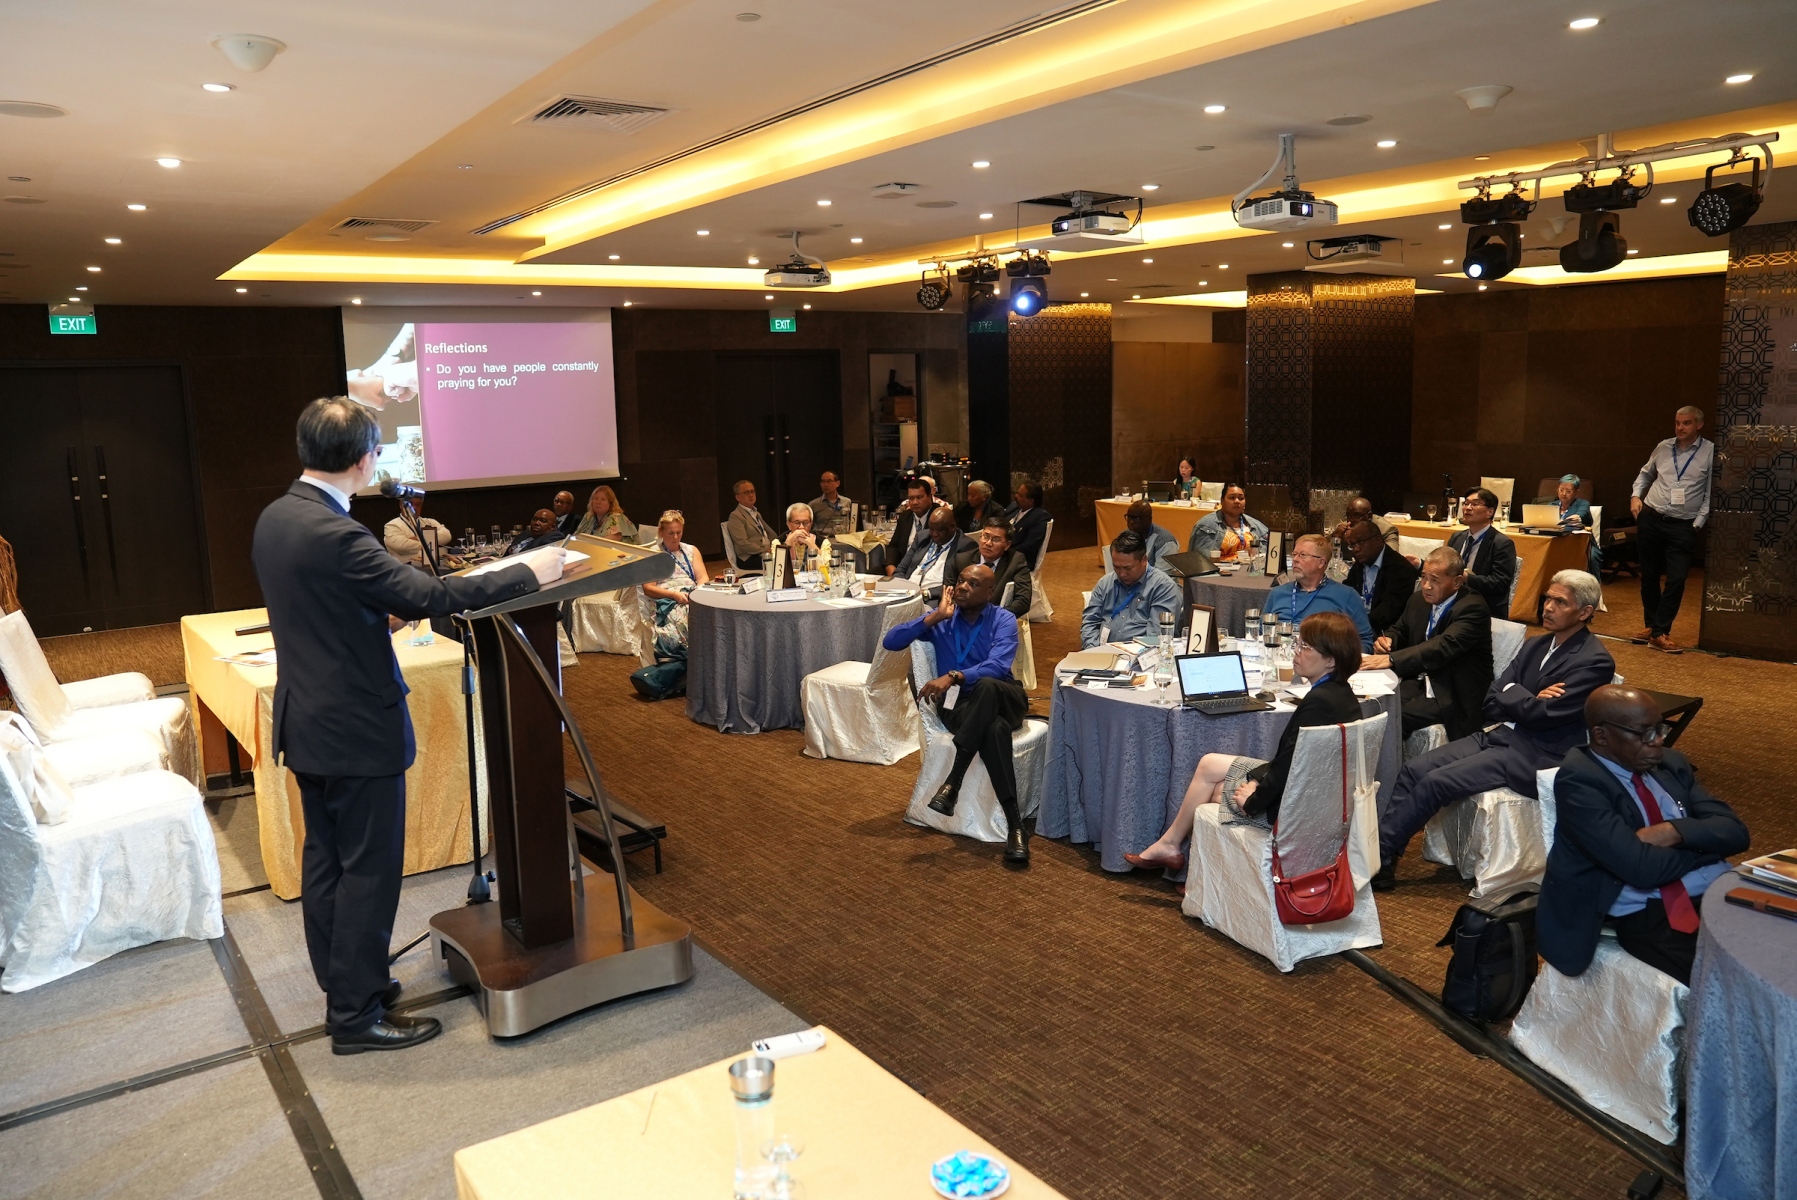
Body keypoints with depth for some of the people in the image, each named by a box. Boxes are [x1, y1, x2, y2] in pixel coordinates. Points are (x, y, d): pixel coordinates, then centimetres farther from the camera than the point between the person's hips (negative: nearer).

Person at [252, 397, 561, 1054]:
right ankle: (356, 1016, 12)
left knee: (325, 859, 18)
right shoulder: (334, 535, -26)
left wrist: (379, 614, 19)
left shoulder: (273, 518, 4)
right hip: (356, 729, -10)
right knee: (368, 870, 2)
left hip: (307, 722, 10)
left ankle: (342, 984, 33)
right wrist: (528, 573, -20)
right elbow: (430, 594, -27)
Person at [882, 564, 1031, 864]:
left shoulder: (1004, 620, -1)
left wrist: (954, 676, -35)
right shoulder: (941, 619, 7)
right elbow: (891, 641, -4)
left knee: (985, 686, -39)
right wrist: (935, 617, -9)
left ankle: (953, 782, -34)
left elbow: (997, 667, -20)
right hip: (958, 704, 0)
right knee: (995, 729, -37)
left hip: (1001, 699, 0)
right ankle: (1014, 824, -40)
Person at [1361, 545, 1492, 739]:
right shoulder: (1418, 599, 7)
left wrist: (1391, 659, -41)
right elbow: (1400, 629, 24)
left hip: (1453, 696, -7)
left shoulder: (1472, 608, -16)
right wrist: (1388, 639, -3)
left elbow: (1444, 646, -31)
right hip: (1419, 682, 7)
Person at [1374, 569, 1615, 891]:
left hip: (1533, 755, -8)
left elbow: (1541, 714, -20)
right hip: (1499, 735, 8)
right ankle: (1379, 854, -10)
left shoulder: (1595, 661, -11)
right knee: (1413, 769, -9)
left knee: (1435, 781, -20)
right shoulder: (1535, 645, 14)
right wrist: (1527, 700, -9)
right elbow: (1492, 703, 9)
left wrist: (1510, 692, -3)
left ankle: (1378, 857, -11)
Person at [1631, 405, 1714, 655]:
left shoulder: (1710, 452, -6)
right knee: (1649, 576, 11)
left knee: (1676, 580, -8)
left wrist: (1698, 523, -10)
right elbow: (1645, 474, 22)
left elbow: (1711, 492, -6)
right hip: (1650, 519, 4)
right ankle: (1650, 625, 24)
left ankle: (1660, 633, -2)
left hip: (1683, 526, -3)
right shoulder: (1663, 447, 5)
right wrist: (1636, 495, 6)